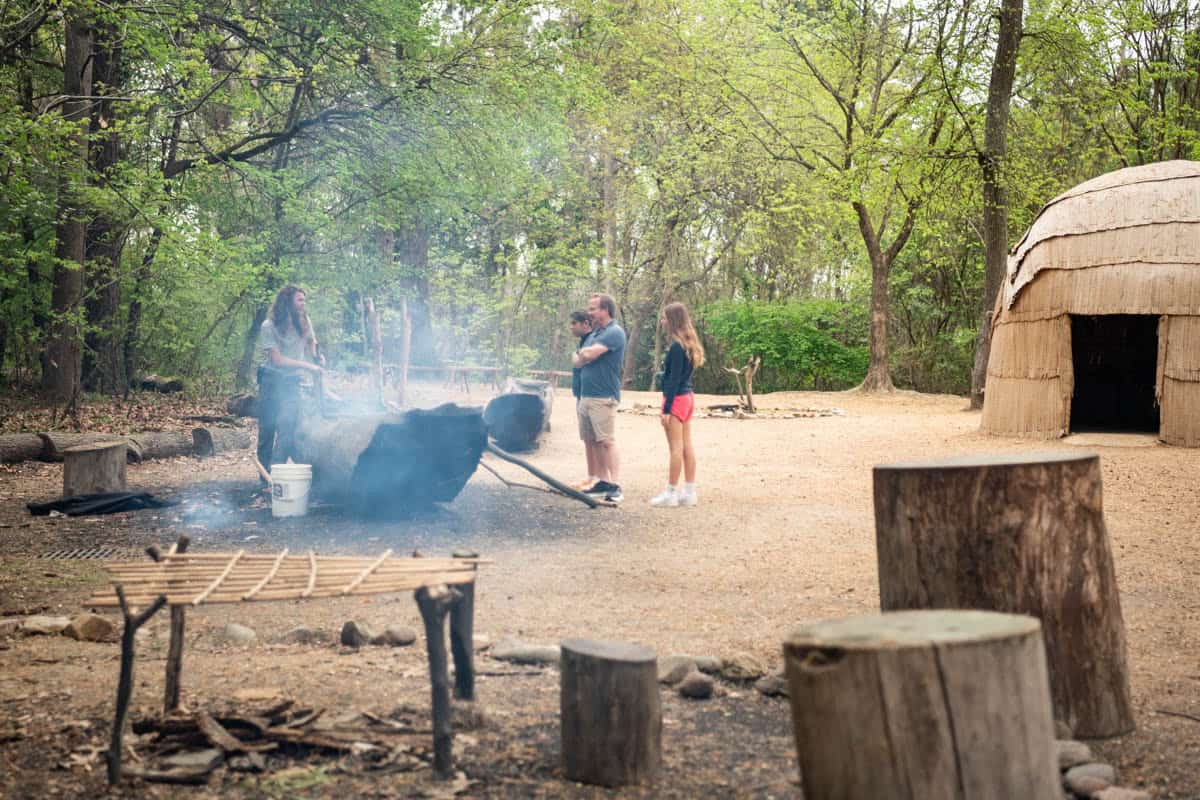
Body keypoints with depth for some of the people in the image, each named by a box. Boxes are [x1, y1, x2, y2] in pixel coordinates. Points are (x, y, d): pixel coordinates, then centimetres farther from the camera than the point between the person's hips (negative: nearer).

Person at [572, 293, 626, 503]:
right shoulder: (593, 334, 18)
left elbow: (588, 354, -20)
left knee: (606, 441, -12)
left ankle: (615, 486, -14)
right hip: (585, 396, 9)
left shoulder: (614, 333, -11)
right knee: (591, 441, 11)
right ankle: (602, 481, 18)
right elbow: (575, 361, 15)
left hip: (603, 397, -9)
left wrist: (583, 353, 2)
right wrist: (584, 357, -6)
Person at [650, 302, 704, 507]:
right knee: (687, 446, 10)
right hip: (688, 397, 9)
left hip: (677, 398, -9)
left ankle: (671, 494, 0)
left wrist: (666, 409, -18)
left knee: (676, 448, -5)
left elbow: (674, 380, -18)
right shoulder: (687, 344, 11)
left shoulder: (676, 346, -16)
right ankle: (689, 492, 13)